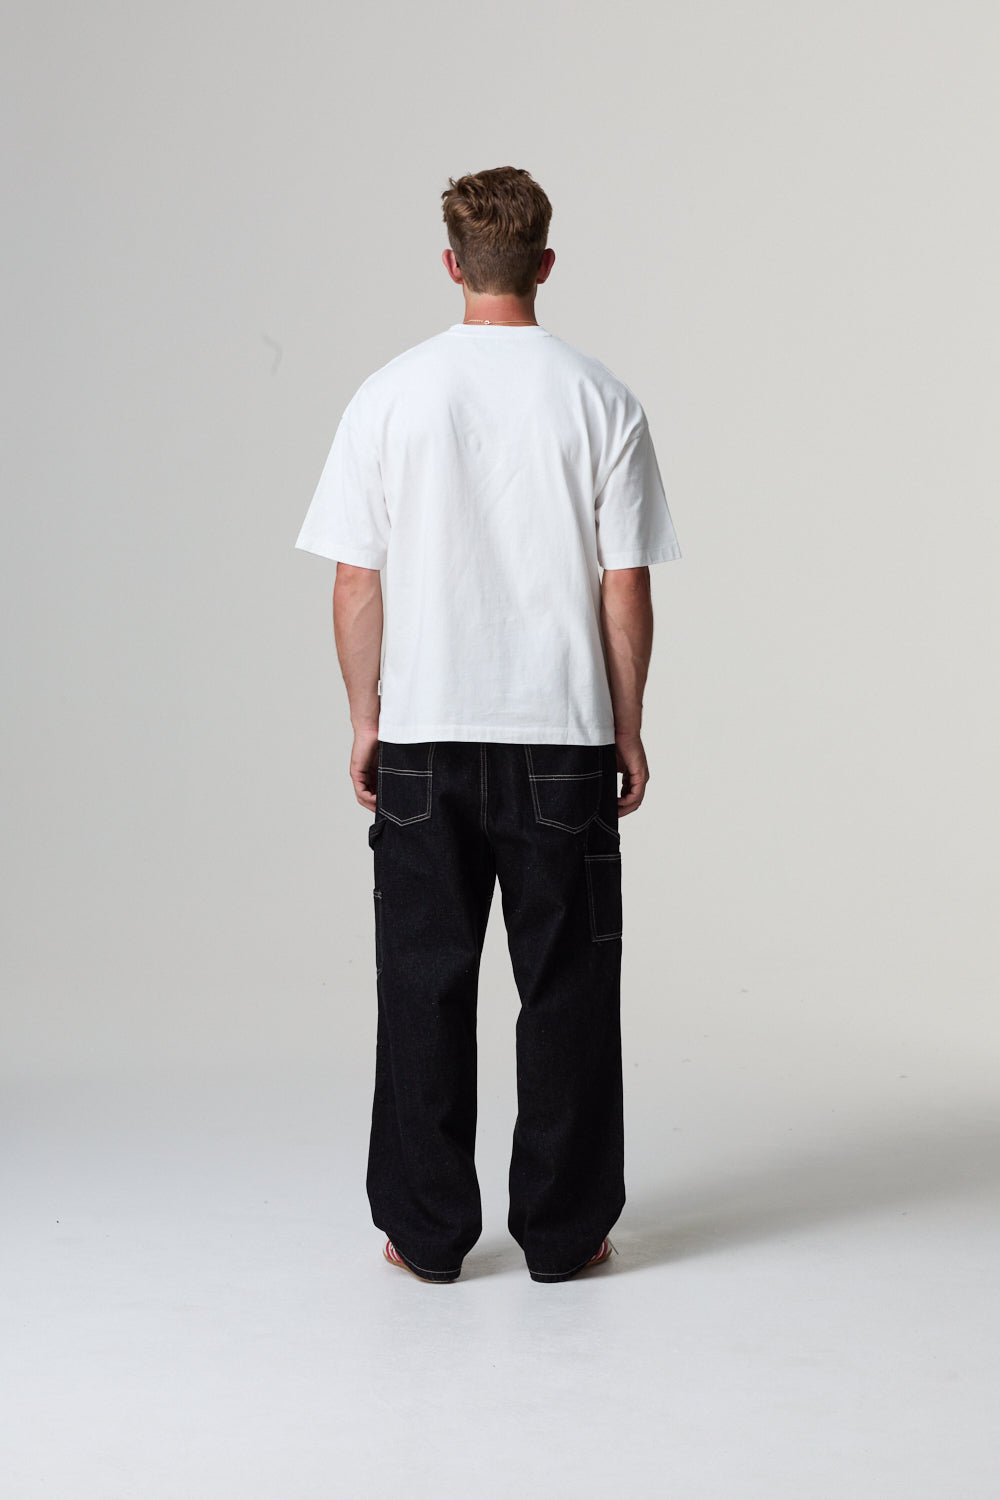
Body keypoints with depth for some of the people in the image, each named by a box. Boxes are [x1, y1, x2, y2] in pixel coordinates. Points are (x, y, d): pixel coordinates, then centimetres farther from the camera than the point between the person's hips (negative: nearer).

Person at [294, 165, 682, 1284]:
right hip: (564, 735, 0)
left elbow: (356, 582, -2)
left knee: (424, 984, 9)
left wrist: (366, 721, 8)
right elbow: (625, 588, -3)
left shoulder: (390, 396, -2)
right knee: (566, 984, 9)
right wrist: (627, 729, 7)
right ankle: (563, 1231, 16)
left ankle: (427, 1232, 17)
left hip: (423, 736, 1)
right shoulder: (600, 402, -4)